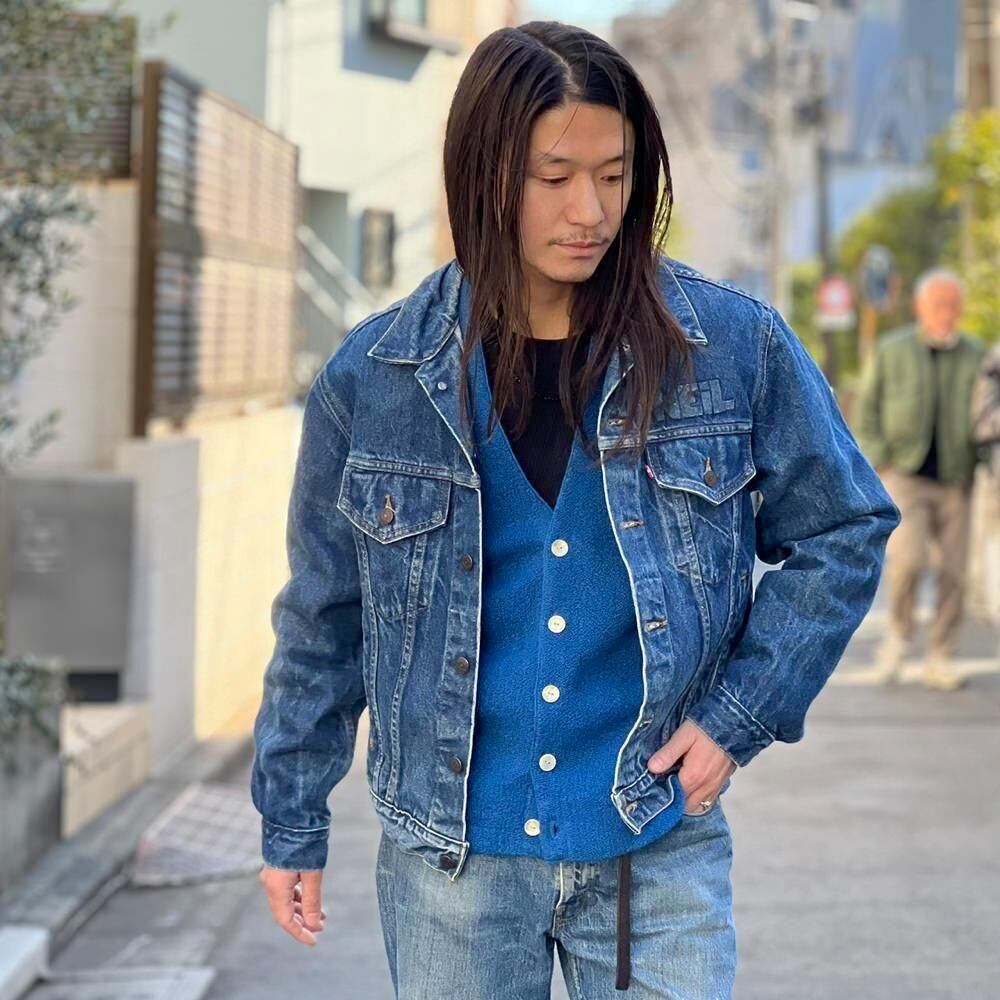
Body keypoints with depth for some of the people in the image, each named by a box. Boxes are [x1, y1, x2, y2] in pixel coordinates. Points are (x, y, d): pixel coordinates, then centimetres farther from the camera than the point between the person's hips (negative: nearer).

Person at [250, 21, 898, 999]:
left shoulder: (734, 348, -5)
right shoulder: (376, 376, -3)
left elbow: (842, 534, 5)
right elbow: (321, 616, 6)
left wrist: (740, 716, -4)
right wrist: (290, 824, 9)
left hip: (658, 858, -1)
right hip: (451, 859, 1)